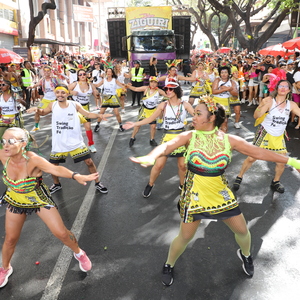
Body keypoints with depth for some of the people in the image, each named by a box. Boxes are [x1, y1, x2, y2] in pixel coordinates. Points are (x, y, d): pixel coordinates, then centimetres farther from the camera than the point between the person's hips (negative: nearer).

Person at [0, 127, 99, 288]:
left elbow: (55, 168, -50)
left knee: (61, 233, 1)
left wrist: (76, 175, -66)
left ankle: (79, 253, 31)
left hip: (40, 201, -3)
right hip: (15, 202, 4)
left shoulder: (32, 160, -35)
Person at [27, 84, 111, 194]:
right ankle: (57, 184, 40)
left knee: (89, 162, -1)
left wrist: (99, 115, -16)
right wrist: (36, 109, -8)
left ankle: (97, 183, 21)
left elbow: (88, 114, 2)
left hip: (76, 142, -1)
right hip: (58, 144, 2)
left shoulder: (75, 105, -8)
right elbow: (43, 112, 15)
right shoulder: (53, 106, -3)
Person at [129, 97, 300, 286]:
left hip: (221, 193, 2)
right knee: (185, 237, 6)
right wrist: (151, 157, -50)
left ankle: (245, 255, 50)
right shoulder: (189, 137, -12)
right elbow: (167, 146, -28)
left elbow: (259, 152, -4)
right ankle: (169, 265, 36)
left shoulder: (228, 140, -7)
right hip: (195, 195, -2)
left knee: (242, 230, 14)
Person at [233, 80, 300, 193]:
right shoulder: (269, 100, -16)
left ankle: (275, 182, 30)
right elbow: (256, 116, -24)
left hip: (279, 137, 4)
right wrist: (262, 106, -40)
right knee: (252, 158, -3)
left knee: (282, 162, 5)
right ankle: (239, 178, 17)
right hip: (265, 133, -4)